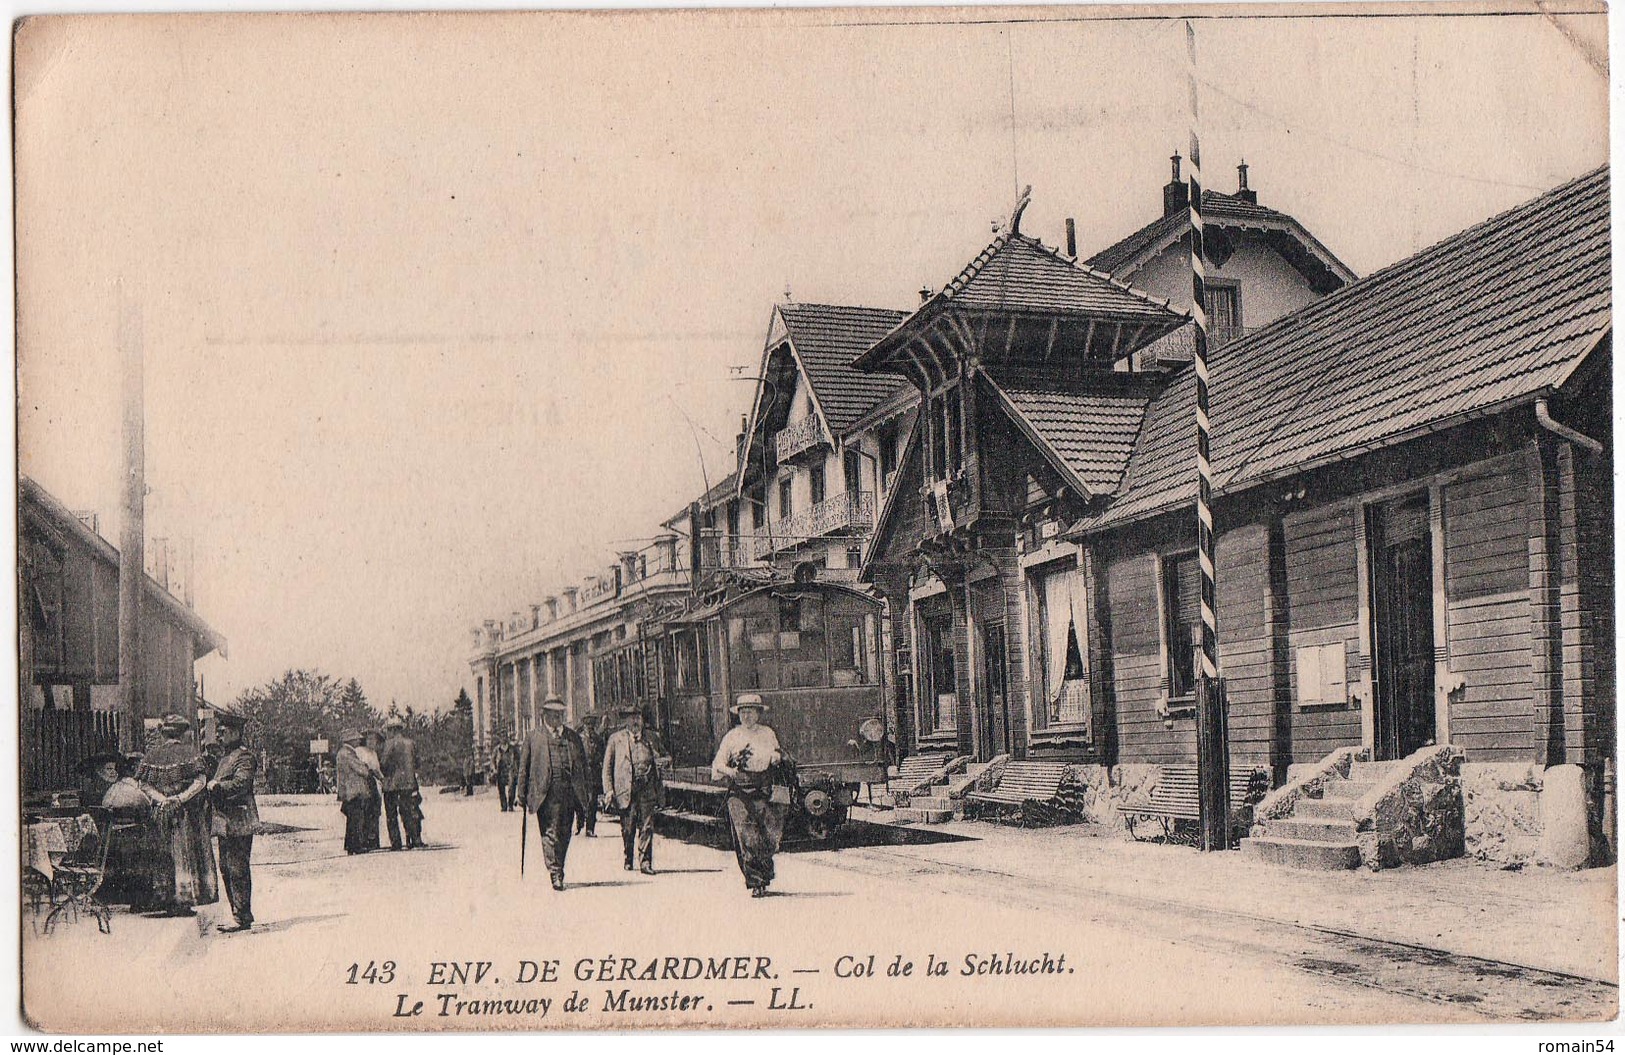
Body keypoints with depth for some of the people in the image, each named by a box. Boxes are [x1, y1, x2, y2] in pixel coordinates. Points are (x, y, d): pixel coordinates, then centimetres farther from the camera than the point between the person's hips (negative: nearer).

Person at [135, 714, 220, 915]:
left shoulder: (153, 754, 5)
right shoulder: (190, 752, -2)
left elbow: (143, 784, -2)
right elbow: (200, 781, -12)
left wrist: (161, 798, -10)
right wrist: (182, 797, -16)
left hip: (160, 814, 2)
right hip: (186, 814, -2)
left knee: (163, 857, 7)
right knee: (184, 854, 2)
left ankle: (166, 902, 8)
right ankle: (183, 900, -1)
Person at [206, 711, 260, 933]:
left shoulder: (244, 756, -11)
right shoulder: (223, 756, 19)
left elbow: (240, 784, -23)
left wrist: (216, 786, -16)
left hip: (239, 823, -10)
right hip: (224, 823, 10)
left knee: (237, 869, -8)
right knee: (226, 869, 13)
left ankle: (242, 917, -4)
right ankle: (239, 914, 21)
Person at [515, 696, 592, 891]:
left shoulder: (574, 737, 16)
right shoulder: (533, 737, 8)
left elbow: (583, 766, 19)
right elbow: (523, 768, 8)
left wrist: (587, 792, 13)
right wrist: (522, 797, 3)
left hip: (569, 792, 3)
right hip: (546, 793, -3)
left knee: (564, 834, 5)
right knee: (550, 833, -10)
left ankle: (558, 870, 18)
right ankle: (556, 874, -12)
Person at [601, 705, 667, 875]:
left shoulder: (652, 737, 11)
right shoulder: (616, 738, 5)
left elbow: (662, 758, 21)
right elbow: (607, 766, 7)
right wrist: (608, 790, -3)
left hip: (647, 789, 1)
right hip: (626, 789, -1)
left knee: (647, 827, -4)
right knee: (627, 828, 4)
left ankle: (645, 862, 0)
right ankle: (628, 860, 22)